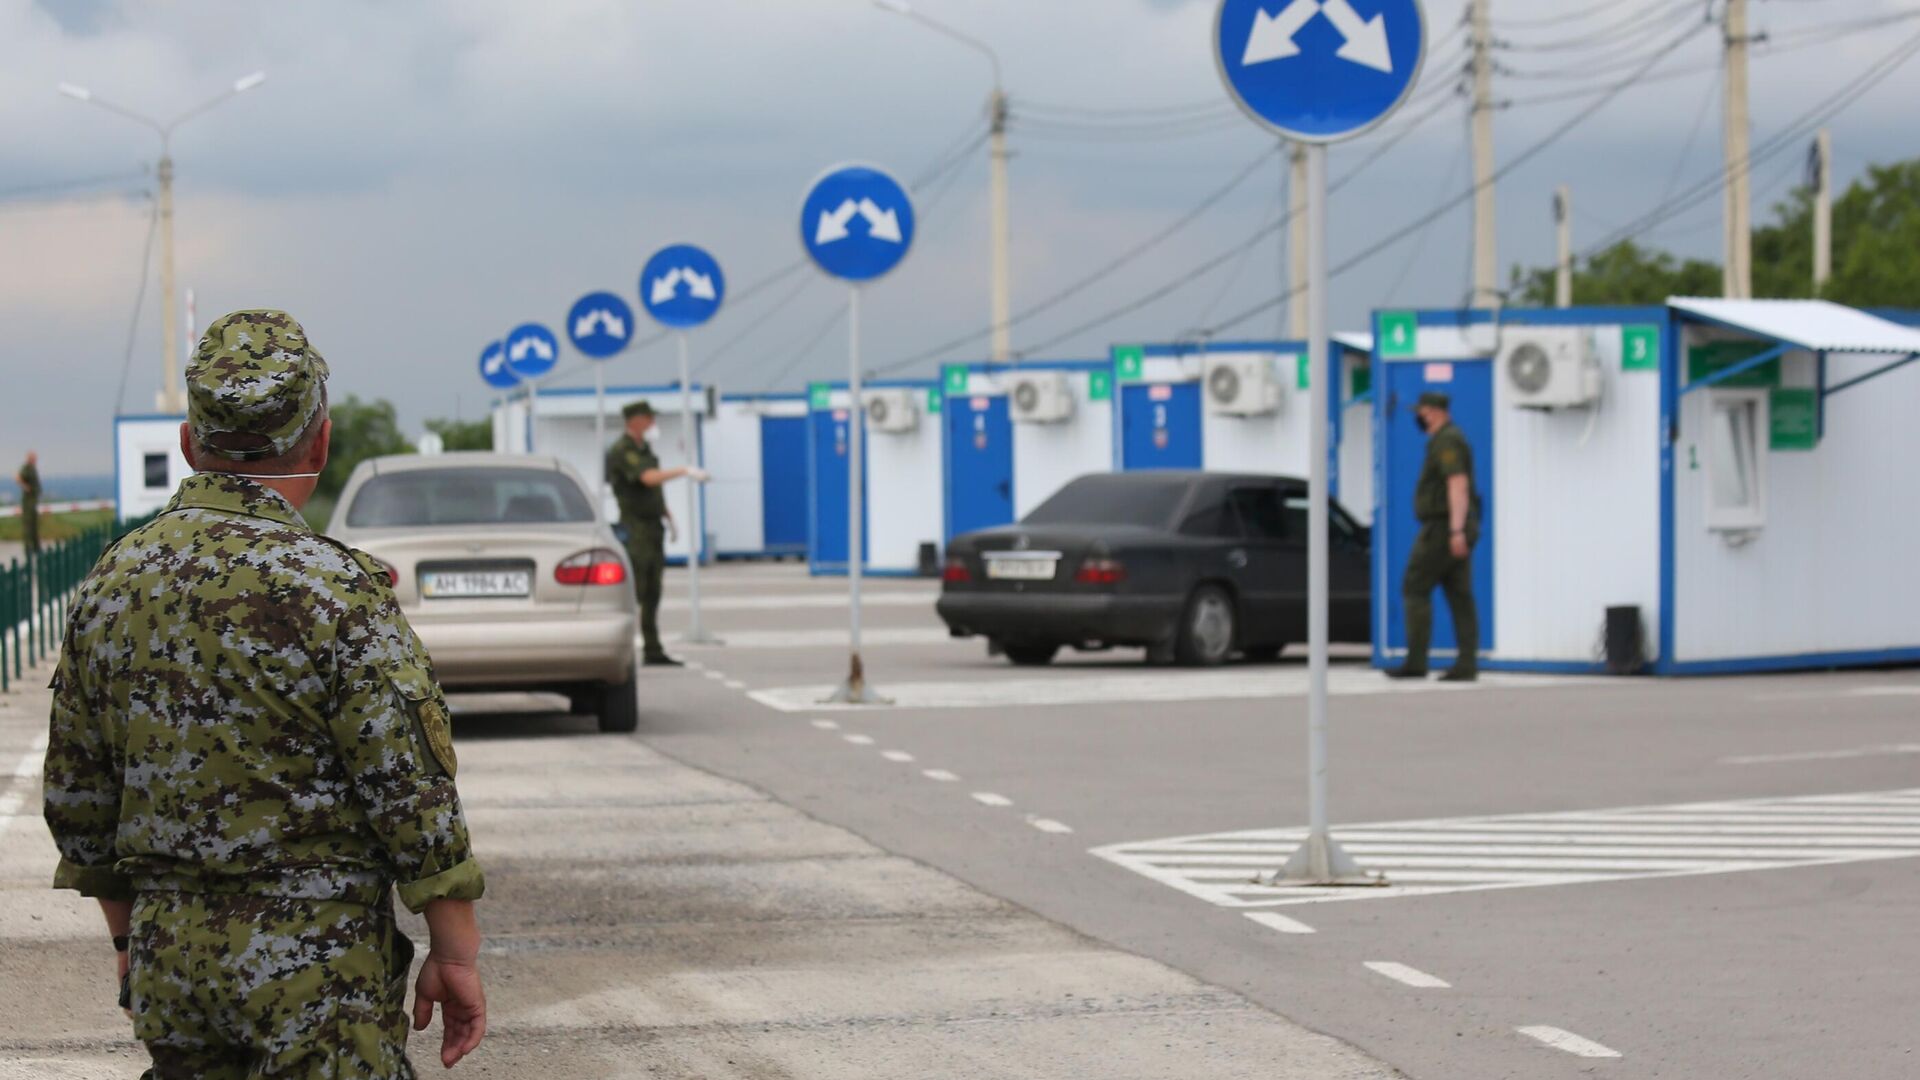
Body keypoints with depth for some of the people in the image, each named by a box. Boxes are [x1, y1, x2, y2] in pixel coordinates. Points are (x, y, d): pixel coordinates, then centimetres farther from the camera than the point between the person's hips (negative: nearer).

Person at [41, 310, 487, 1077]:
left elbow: (77, 797, 12)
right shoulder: (331, 589, -14)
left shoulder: (111, 584, 5)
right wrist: (455, 954, -5)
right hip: (313, 960, -6)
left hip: (168, 955, 6)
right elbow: (414, 792, -13)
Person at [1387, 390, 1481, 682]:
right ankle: (1467, 664, -2)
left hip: (1443, 527, -10)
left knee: (1416, 589, -6)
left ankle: (1416, 661, -8)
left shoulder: (1446, 441, -13)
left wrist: (1456, 530, -29)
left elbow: (1458, 485, -23)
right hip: (1456, 531, 10)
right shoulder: (1450, 439, 20)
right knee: (1460, 597, 4)